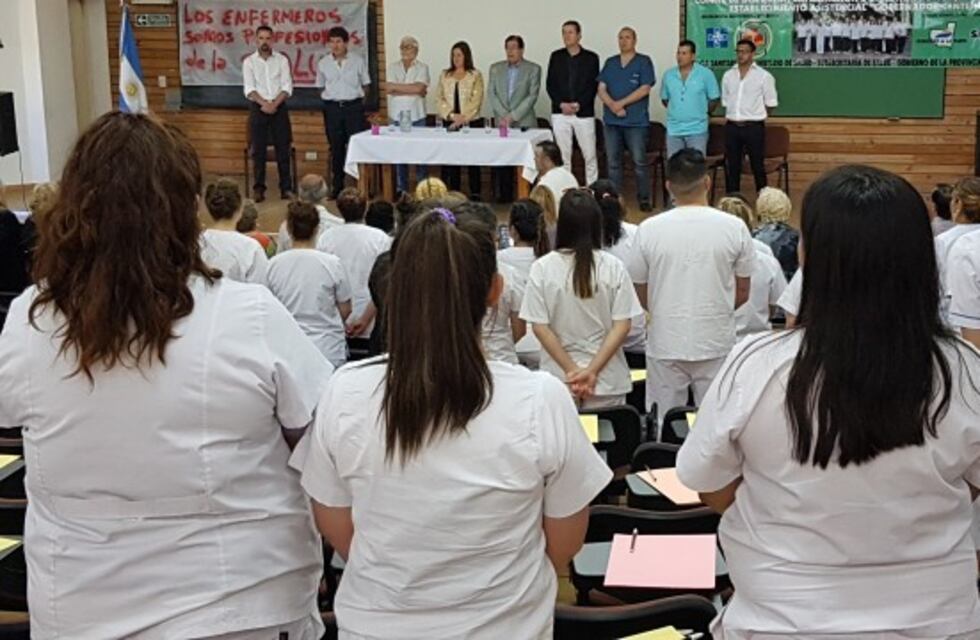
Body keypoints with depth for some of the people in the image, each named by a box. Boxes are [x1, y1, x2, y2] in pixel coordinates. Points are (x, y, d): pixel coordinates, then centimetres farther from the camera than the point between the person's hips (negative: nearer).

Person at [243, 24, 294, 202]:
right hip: (257, 108, 0)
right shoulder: (249, 62, 3)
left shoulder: (282, 60, 5)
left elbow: (287, 87, -2)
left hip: (279, 107, 1)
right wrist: (264, 104, -18)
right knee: (258, 149, 0)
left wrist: (274, 104, -15)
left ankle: (286, 188, 6)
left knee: (283, 148, 1)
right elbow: (249, 89, -5)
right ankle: (259, 188, 4)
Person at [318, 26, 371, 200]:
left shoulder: (358, 61, 1)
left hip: (354, 106, -2)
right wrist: (331, 97, 7)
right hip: (332, 108, 2)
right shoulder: (323, 63, 5)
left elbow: (366, 85, 11)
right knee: (336, 148, 6)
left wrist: (357, 98, 5)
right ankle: (337, 187, 13)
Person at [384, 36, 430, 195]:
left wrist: (395, 87, -7)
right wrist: (413, 91, -9)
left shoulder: (422, 67, 2)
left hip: (417, 116, -2)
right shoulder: (393, 67, 8)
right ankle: (401, 189, 11)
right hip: (397, 116, 2)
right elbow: (391, 90, -5)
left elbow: (419, 87, -13)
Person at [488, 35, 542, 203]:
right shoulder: (496, 68, 13)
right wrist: (503, 115, -8)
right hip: (501, 122, 3)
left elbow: (532, 96, -4)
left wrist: (513, 116, -12)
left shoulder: (533, 69, 4)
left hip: (524, 123, -3)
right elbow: (491, 94, 6)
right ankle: (504, 195, 6)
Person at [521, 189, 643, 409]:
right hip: (608, 379, 1)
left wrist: (571, 371, -6)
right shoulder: (613, 267, -6)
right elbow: (622, 325, -7)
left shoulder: (542, 269, -8)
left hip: (558, 381, 0)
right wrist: (592, 371, -9)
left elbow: (539, 326, -8)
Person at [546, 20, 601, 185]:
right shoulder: (556, 56, 10)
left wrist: (578, 104, -12)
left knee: (590, 155, -1)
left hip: (584, 113, -2)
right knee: (562, 155, 2)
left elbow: (594, 85, -1)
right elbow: (550, 84, 6)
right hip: (560, 113, 2)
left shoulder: (591, 57, 4)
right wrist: (561, 104, -8)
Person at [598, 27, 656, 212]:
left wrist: (621, 103, -12)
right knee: (613, 162, 6)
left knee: (640, 161, -4)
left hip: (636, 121, -4)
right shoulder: (610, 63, 14)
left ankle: (645, 199, 3)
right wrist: (612, 105, -13)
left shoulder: (644, 62, 1)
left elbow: (644, 89, -9)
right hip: (611, 121, 4)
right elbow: (601, 89, 6)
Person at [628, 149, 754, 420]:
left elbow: (641, 294, 2)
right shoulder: (734, 228, -7)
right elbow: (743, 292, 2)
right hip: (717, 345, 0)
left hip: (665, 345, 0)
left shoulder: (648, 230, -7)